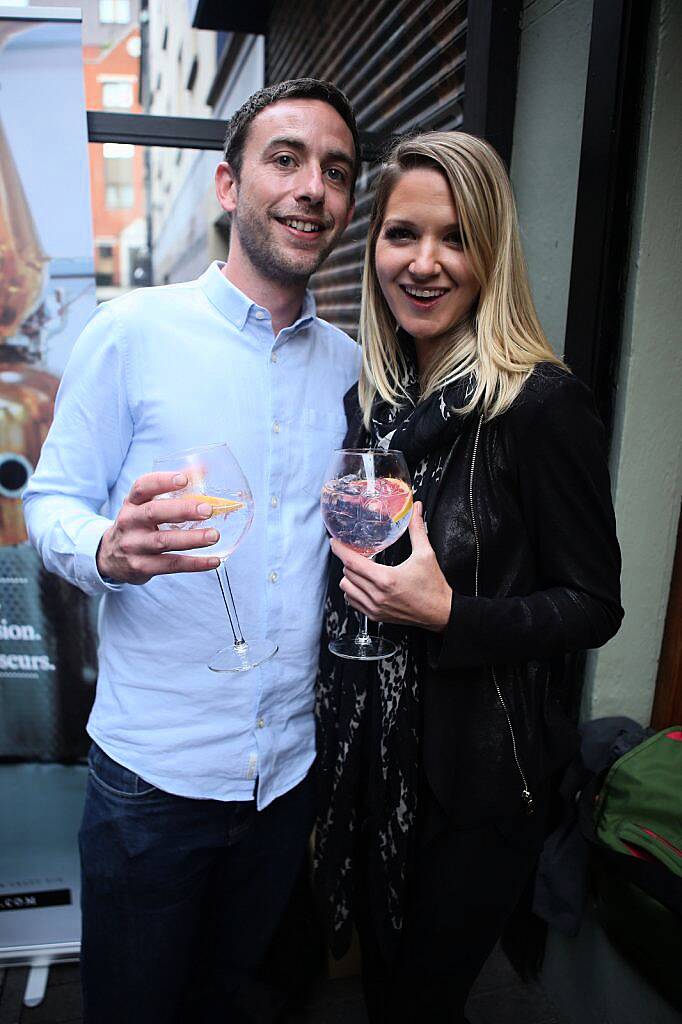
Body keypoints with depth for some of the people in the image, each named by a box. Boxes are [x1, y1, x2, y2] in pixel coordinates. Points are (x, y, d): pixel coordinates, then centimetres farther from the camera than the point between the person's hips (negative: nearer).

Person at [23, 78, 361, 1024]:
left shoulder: (349, 364, 4)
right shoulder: (134, 330, -8)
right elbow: (52, 501, -6)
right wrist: (108, 549, -28)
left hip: (291, 765, 4)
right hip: (153, 767, -3)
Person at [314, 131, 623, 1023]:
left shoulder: (543, 403, -17)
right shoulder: (372, 397, 2)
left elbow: (594, 607, -14)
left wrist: (448, 615, -26)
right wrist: (355, 574, -3)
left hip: (476, 775, -5)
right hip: (368, 750, 6)